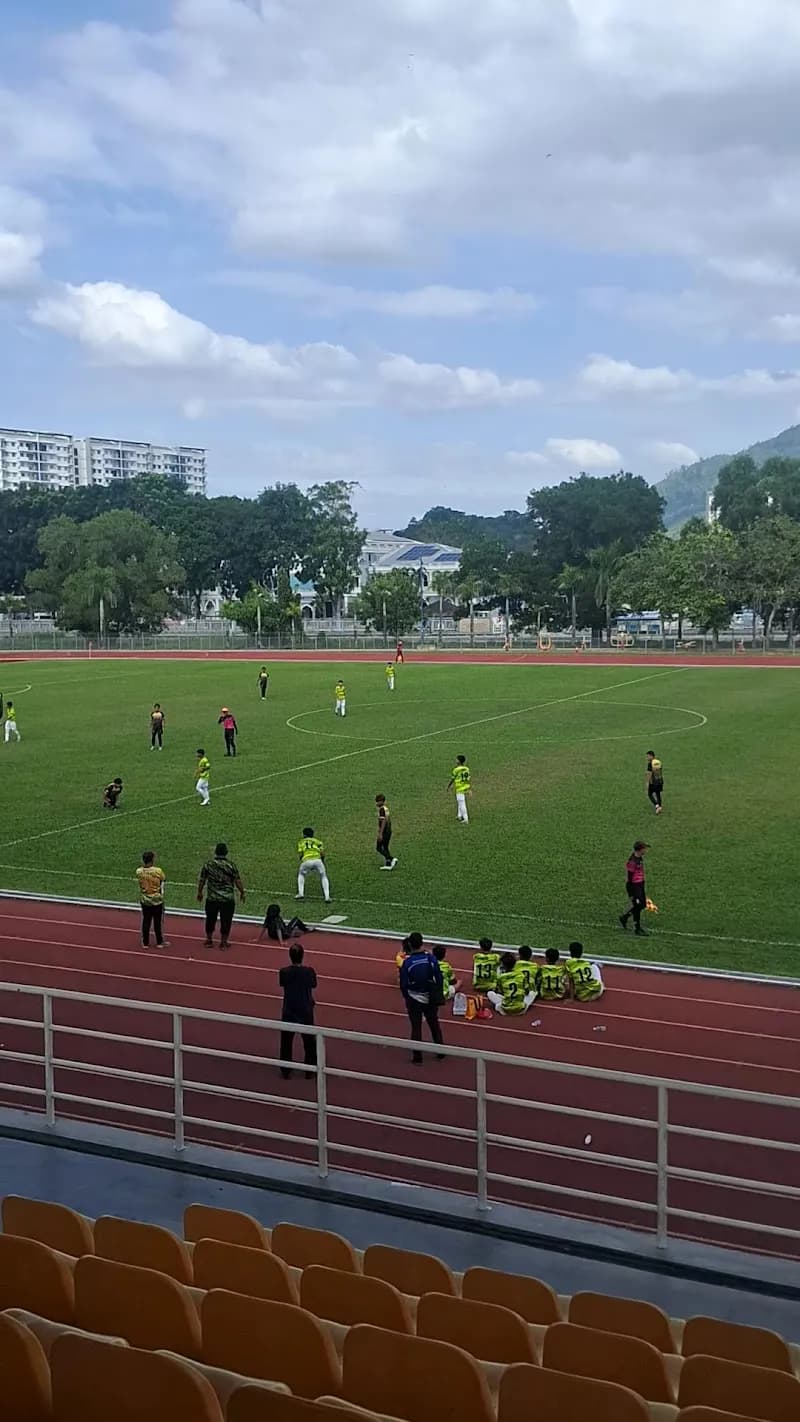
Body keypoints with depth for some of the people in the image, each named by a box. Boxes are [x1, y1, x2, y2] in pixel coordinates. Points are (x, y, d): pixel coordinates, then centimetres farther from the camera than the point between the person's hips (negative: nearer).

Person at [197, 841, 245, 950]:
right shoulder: (231, 865, -9)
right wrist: (242, 893, 8)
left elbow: (201, 880, 3)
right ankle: (223, 943, 16)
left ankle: (209, 940, 28)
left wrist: (199, 893, 18)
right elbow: (238, 881, -7)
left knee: (210, 920, 18)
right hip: (228, 899, -2)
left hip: (212, 899, 2)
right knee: (225, 921, 10)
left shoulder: (208, 864, -3)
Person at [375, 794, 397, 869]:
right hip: (389, 831, 9)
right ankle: (388, 864, 13)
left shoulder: (382, 809, -17)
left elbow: (383, 822, -22)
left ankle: (392, 859, -12)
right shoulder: (387, 808, 12)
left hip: (384, 831, -9)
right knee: (385, 847, 14)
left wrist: (380, 834, -23)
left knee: (378, 848, -2)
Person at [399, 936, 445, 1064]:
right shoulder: (431, 958, -12)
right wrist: (438, 996, 7)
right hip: (430, 998, 1)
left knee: (416, 1027, 9)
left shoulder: (407, 962, -15)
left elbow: (403, 984, -8)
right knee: (434, 1025, 18)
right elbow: (439, 978, -6)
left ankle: (417, 1057, 14)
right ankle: (440, 1053, 27)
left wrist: (407, 998, 9)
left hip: (414, 999, -1)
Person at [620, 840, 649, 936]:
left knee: (643, 905, 15)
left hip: (640, 884, 9)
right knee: (637, 906, 0)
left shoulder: (641, 858, 4)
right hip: (634, 886, -9)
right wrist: (631, 894, -18)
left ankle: (624, 917, 32)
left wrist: (643, 888, 24)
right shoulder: (632, 862, -24)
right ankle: (637, 928, 15)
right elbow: (629, 878, -21)